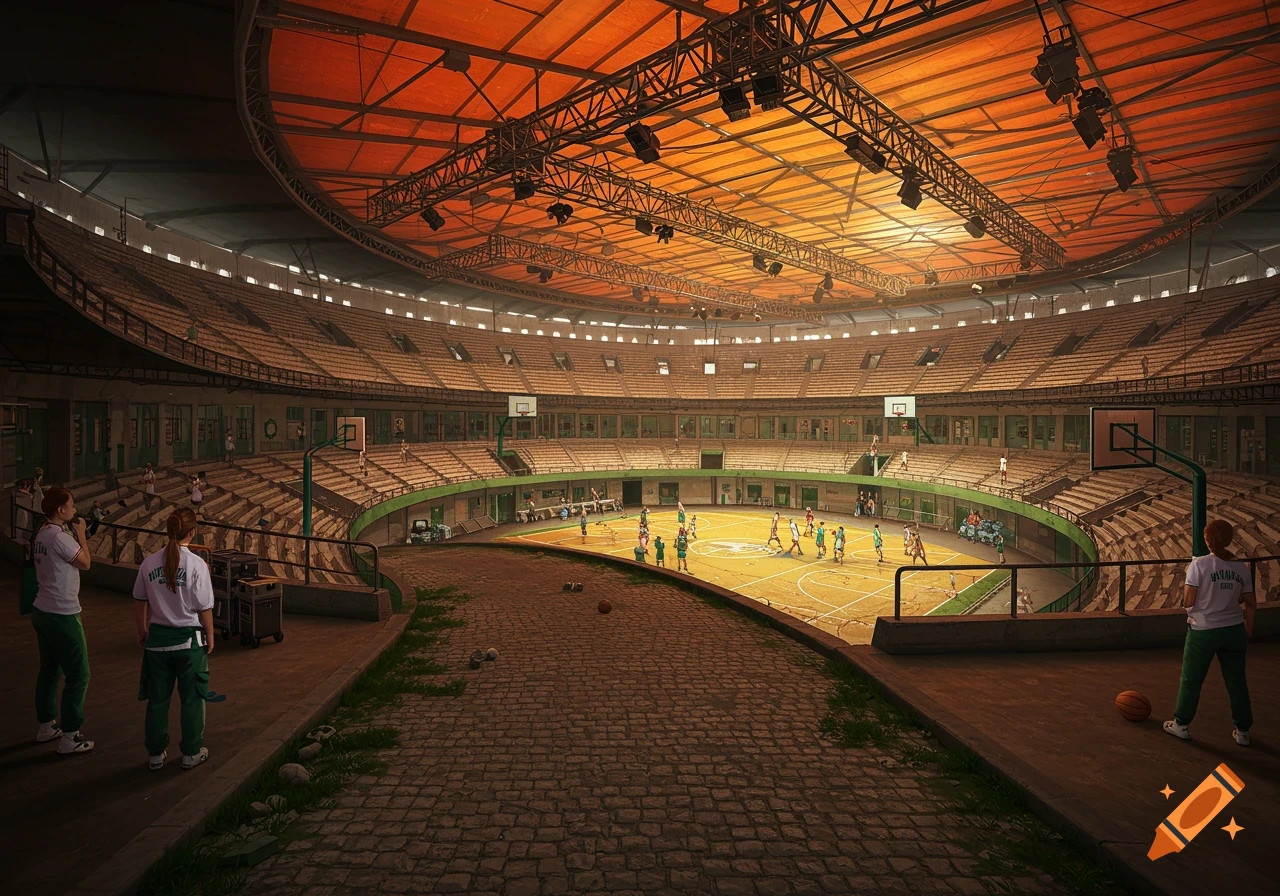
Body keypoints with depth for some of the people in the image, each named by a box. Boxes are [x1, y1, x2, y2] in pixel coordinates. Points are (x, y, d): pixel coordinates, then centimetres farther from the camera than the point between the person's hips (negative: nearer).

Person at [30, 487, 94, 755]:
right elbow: (85, 563, -13)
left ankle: (46, 726, 32)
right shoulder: (59, 537, -22)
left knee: (49, 670, 20)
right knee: (78, 674, -1)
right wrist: (81, 534, -4)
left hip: (42, 611, 10)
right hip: (62, 616, -10)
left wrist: (74, 535, 7)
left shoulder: (43, 534, 8)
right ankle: (69, 737, 4)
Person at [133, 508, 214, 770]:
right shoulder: (196, 564, -16)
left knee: (157, 698, 17)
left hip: (157, 638, 4)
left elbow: (139, 602, 4)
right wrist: (210, 636, 2)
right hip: (189, 640, -3)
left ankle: (155, 754, 29)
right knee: (191, 699, 12)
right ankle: (192, 753, 23)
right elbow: (204, 608, -11)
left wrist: (142, 631, 19)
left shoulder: (149, 563, -5)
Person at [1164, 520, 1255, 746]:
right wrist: (1248, 626, 22)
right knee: (1237, 680, 16)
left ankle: (1181, 724, 20)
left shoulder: (1199, 564, -14)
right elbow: (1251, 604, 7)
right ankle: (1242, 731, 26)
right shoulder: (1241, 567, 0)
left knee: (1191, 679, 10)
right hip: (1234, 630, 4)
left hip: (1204, 631, -4)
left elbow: (1188, 602, -15)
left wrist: (1187, 578, 3)